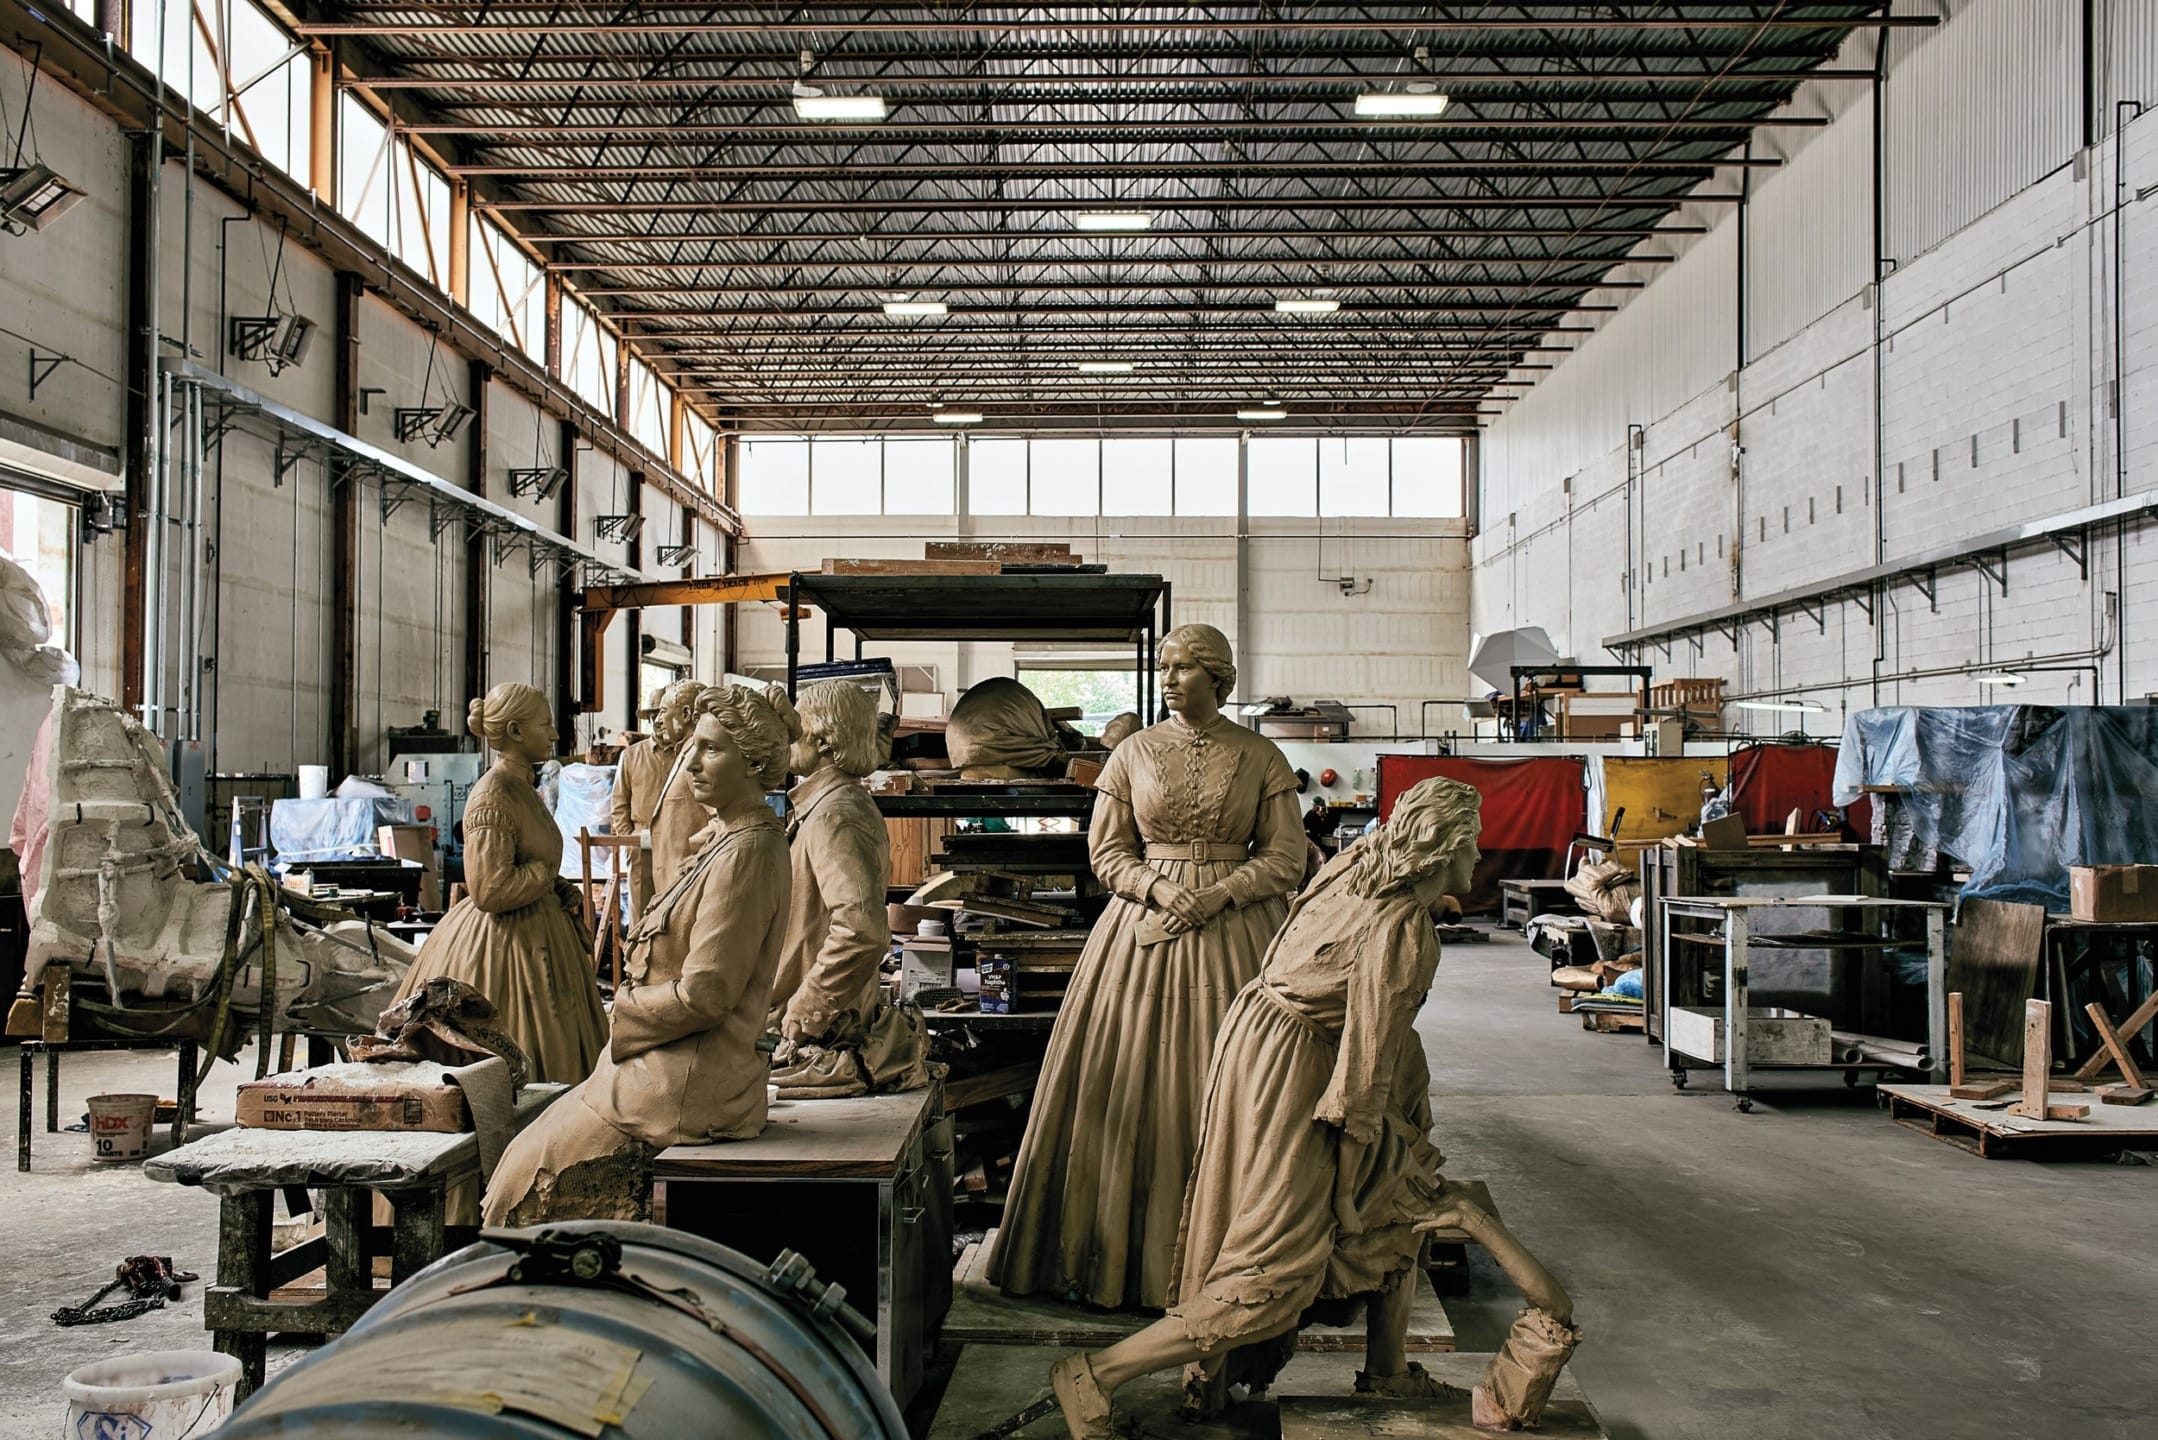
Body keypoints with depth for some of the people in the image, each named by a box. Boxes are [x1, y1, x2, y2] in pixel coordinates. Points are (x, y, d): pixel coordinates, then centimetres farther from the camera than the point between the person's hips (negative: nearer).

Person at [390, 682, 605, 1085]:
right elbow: (490, 890, -24)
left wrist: (557, 888, 7)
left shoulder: (522, 788, 11)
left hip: (537, 934, 10)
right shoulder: (492, 798, -19)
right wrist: (548, 875, -10)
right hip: (504, 944, -10)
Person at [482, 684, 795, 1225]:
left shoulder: (745, 853, -21)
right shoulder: (729, 838, 11)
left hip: (686, 1088, -9)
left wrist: (625, 1010, -7)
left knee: (535, 1170, 3)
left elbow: (704, 995, -22)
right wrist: (634, 1001, 4)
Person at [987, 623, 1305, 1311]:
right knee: (1133, 1092, 0)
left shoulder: (1260, 756, 2)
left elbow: (1287, 855, 1)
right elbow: (1106, 851, 5)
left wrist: (1221, 893, -13)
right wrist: (1159, 887, -12)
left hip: (1236, 931, -1)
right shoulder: (1134, 752, 4)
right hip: (1145, 926, 1)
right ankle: (1128, 1250, 11)